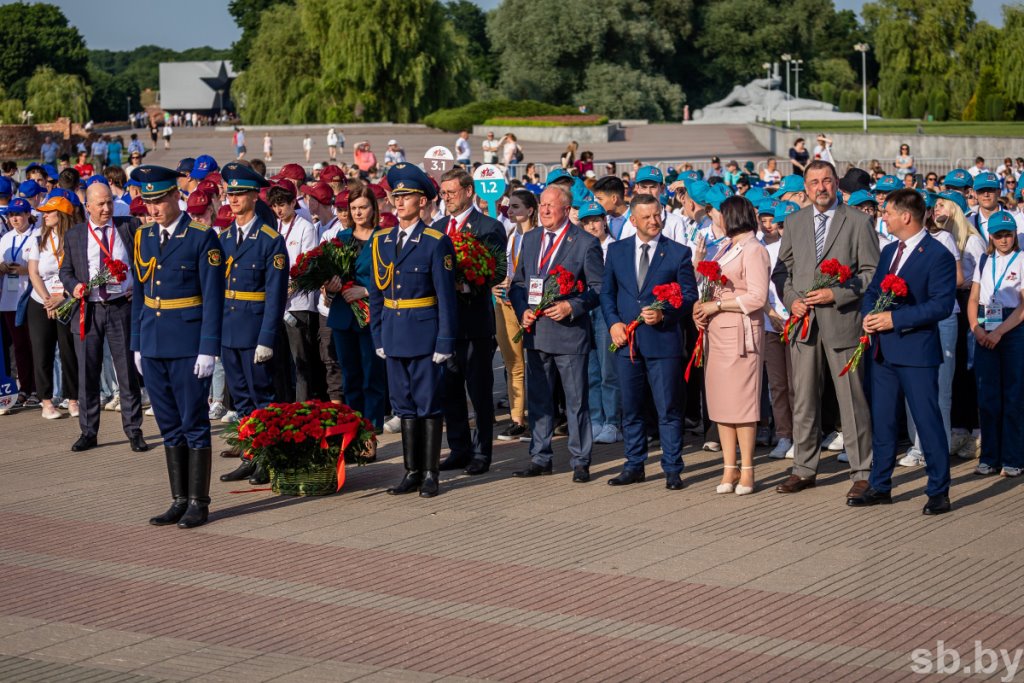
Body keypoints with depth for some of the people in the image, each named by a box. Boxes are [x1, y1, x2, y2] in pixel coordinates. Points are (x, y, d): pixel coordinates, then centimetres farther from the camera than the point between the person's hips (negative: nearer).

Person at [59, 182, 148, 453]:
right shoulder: (74, 235, 8)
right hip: (88, 309, 2)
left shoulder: (129, 227, 4)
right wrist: (73, 286, -8)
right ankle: (88, 432, 14)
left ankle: (134, 430, 10)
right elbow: (65, 270, 13)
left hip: (122, 307, -1)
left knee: (127, 370, 2)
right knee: (87, 372, 5)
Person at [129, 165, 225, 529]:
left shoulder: (202, 238, -8)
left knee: (194, 424, 0)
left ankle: (199, 503, 7)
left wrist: (208, 349, -14)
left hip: (188, 347, -6)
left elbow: (212, 297, -10)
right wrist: (137, 344, 12)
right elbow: (138, 294, 15)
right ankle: (179, 500, 18)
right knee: (169, 426, 10)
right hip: (153, 347, 6)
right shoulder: (143, 237, 10)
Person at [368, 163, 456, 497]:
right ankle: (412, 472, 16)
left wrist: (445, 342, -11)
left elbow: (446, 295, -8)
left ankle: (430, 473, 8)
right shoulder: (381, 240, 8)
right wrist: (378, 337, 9)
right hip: (394, 335, 5)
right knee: (404, 405, 10)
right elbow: (376, 293, 13)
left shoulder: (436, 242, -7)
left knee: (428, 404, 1)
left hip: (425, 332, -5)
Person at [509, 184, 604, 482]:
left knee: (576, 400, 1)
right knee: (538, 399, 10)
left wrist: (572, 307, -18)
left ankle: (580, 461, 9)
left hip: (570, 331, -5)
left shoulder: (586, 243, -5)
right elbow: (518, 282, 16)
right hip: (536, 332, 5)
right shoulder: (530, 240, 12)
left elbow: (599, 288, -5)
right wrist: (522, 310, -1)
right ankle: (540, 458, 20)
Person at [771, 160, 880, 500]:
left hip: (842, 320, -4)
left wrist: (835, 294, -14)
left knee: (852, 400, -1)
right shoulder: (794, 222, 11)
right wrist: (791, 300, -2)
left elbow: (871, 271, -3)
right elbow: (782, 269, 16)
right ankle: (804, 469, 17)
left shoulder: (857, 222, -1)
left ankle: (862, 473, 6)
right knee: (803, 400, 8)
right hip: (803, 320, 4)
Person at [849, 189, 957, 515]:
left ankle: (939, 491, 5)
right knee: (882, 421, 12)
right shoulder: (889, 251, 15)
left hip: (917, 352, -8)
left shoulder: (937, 255, -11)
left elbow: (942, 305, -18)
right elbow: (872, 290, 21)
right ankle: (879, 485, 21)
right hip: (884, 350, 8)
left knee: (928, 421, -3)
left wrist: (894, 319, -20)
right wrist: (868, 315, -2)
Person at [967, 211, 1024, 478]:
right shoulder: (984, 261, 13)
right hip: (985, 334, 4)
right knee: (987, 396, 3)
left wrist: (998, 333, -14)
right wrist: (977, 329, -6)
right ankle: (990, 458, 10)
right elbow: (973, 300, 11)